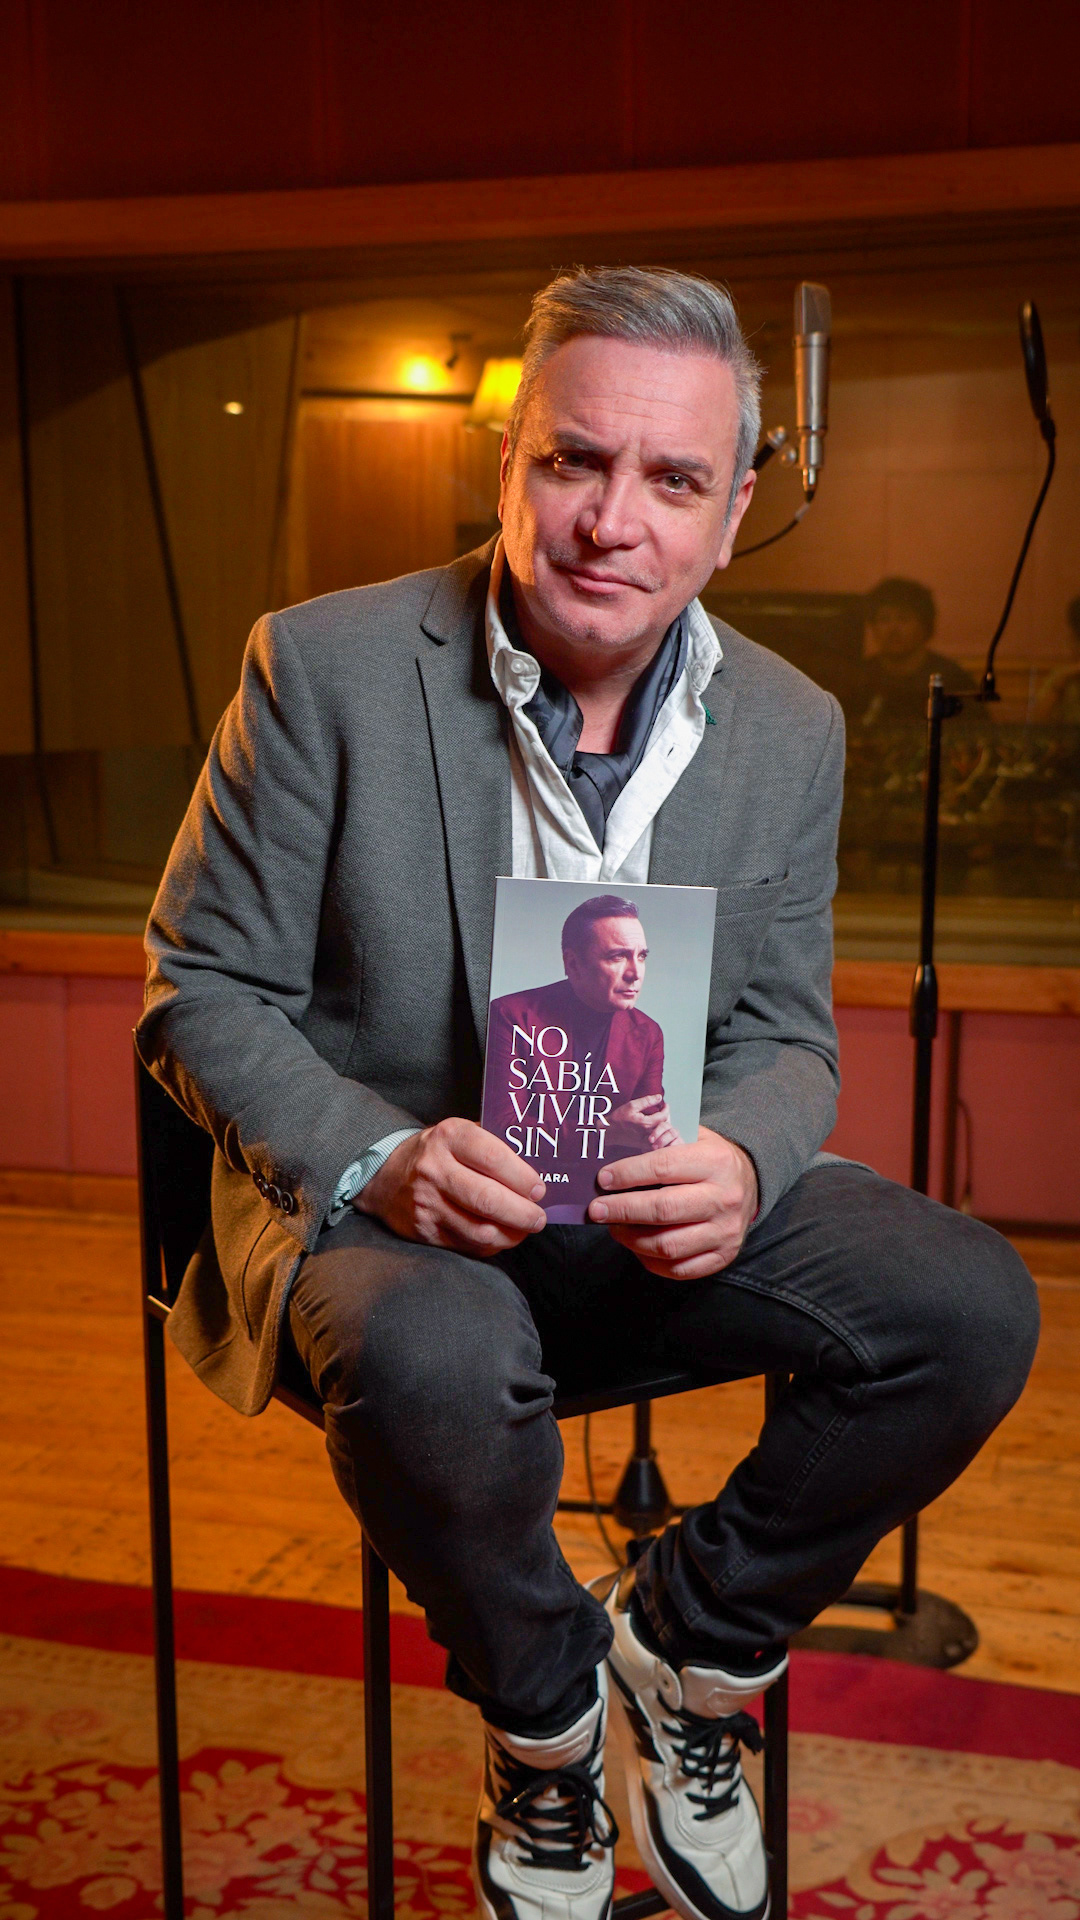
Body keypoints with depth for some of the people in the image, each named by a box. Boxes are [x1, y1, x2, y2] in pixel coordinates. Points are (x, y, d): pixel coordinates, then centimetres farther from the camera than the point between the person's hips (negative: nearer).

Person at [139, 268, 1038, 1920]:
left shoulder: (793, 731, 0)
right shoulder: (328, 669, -11)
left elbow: (787, 1035, 6)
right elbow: (204, 994, -6)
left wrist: (740, 1162, -19)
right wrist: (376, 1158, -25)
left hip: (654, 1201, 4)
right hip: (370, 1192, -3)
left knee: (969, 1304, -16)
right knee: (430, 1355, -37)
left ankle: (684, 1638, 9)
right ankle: (548, 1723, -3)